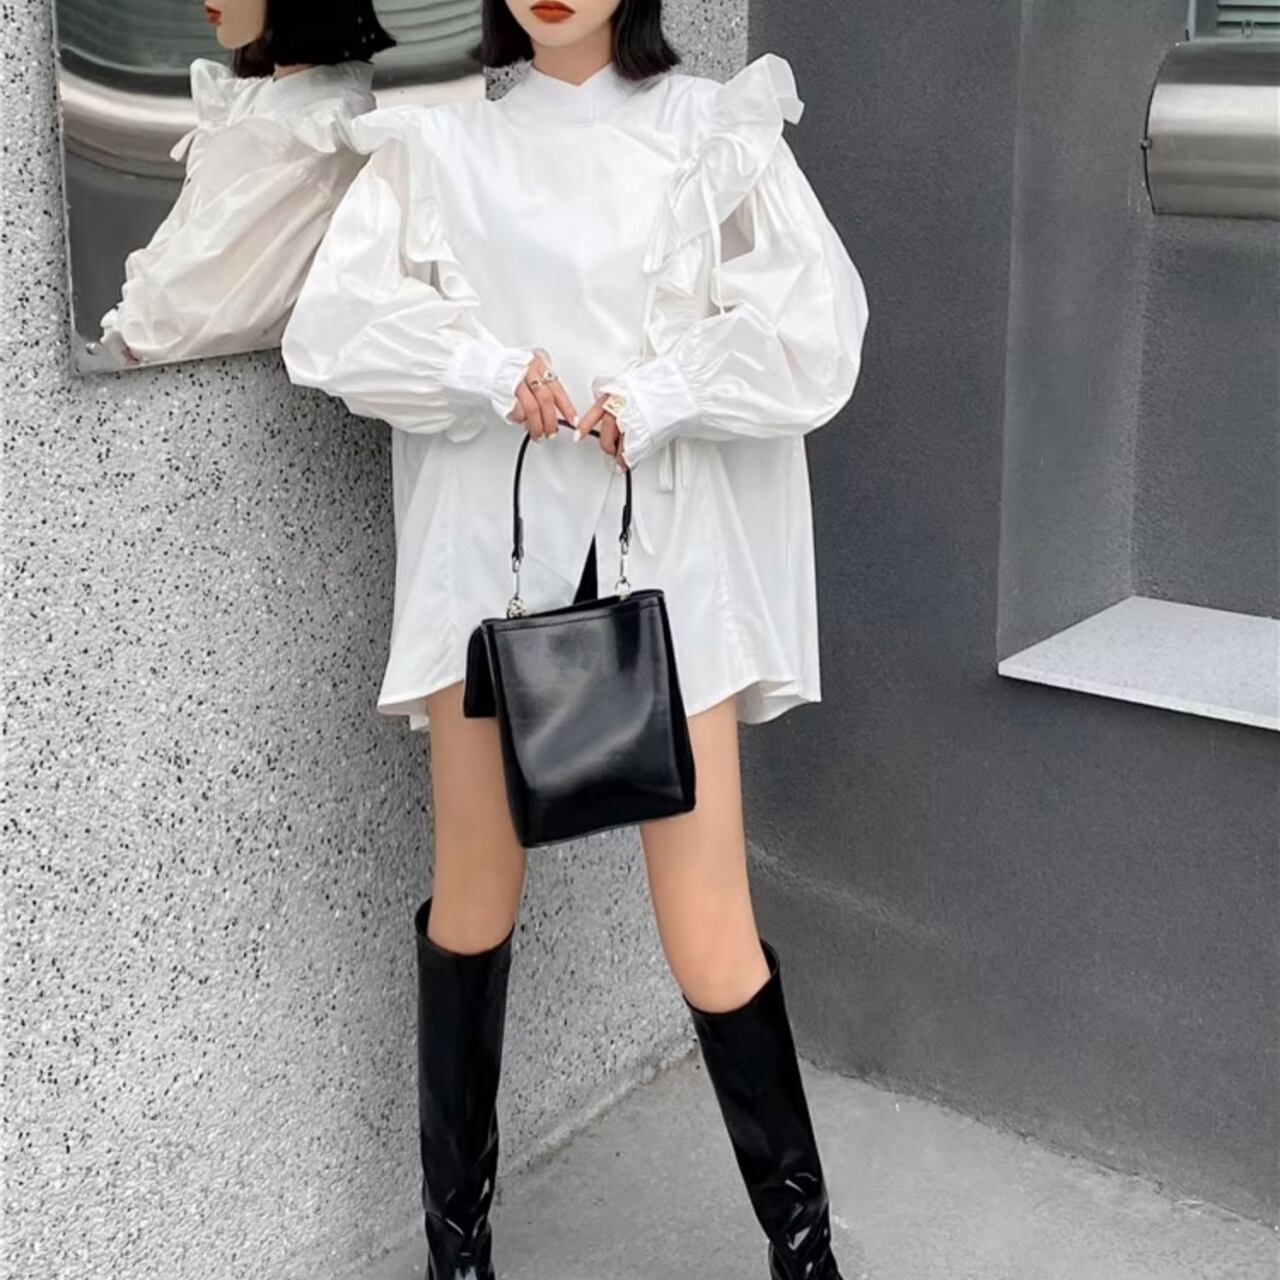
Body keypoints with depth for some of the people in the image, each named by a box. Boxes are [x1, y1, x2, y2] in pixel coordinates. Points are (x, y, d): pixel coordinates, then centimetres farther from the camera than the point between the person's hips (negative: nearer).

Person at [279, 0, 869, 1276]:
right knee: (472, 904, 7)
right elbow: (331, 325, 2)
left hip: (664, 545, -1)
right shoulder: (437, 142, 11)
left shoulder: (714, 128, 8)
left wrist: (651, 400, -12)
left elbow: (815, 322, -3)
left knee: (709, 932, -4)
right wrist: (491, 373, -12)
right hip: (492, 544, 2)